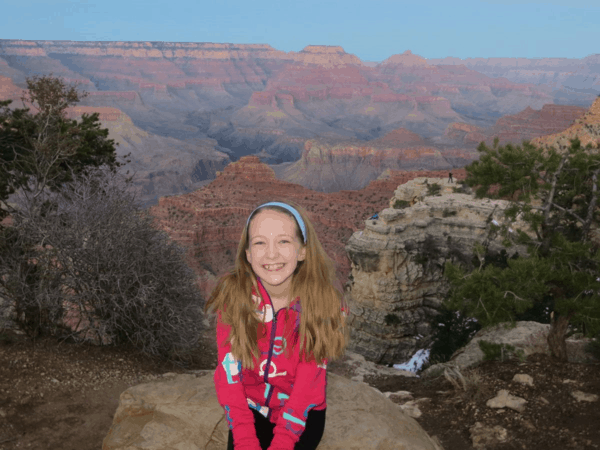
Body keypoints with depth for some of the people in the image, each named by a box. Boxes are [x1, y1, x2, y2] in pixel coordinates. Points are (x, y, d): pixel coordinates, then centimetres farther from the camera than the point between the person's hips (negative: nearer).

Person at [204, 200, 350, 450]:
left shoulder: (325, 304, -19)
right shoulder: (234, 297, -15)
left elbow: (307, 385, -17)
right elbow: (228, 376, -16)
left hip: (302, 415, -1)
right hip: (251, 409, 1)